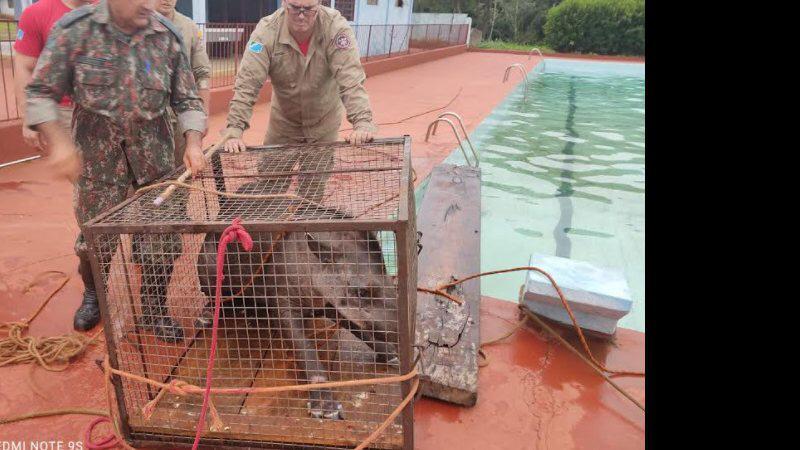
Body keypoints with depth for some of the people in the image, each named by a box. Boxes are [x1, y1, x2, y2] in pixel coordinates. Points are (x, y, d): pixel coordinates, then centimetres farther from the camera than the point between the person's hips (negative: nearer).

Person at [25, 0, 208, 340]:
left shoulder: (167, 36, -4)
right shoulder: (75, 30, -9)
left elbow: (187, 99, 2)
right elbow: (40, 93, -4)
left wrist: (193, 143, -13)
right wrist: (59, 142, -15)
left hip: (154, 155, 1)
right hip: (98, 155, -1)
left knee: (162, 241, 1)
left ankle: (155, 310, 24)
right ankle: (93, 295, 42)